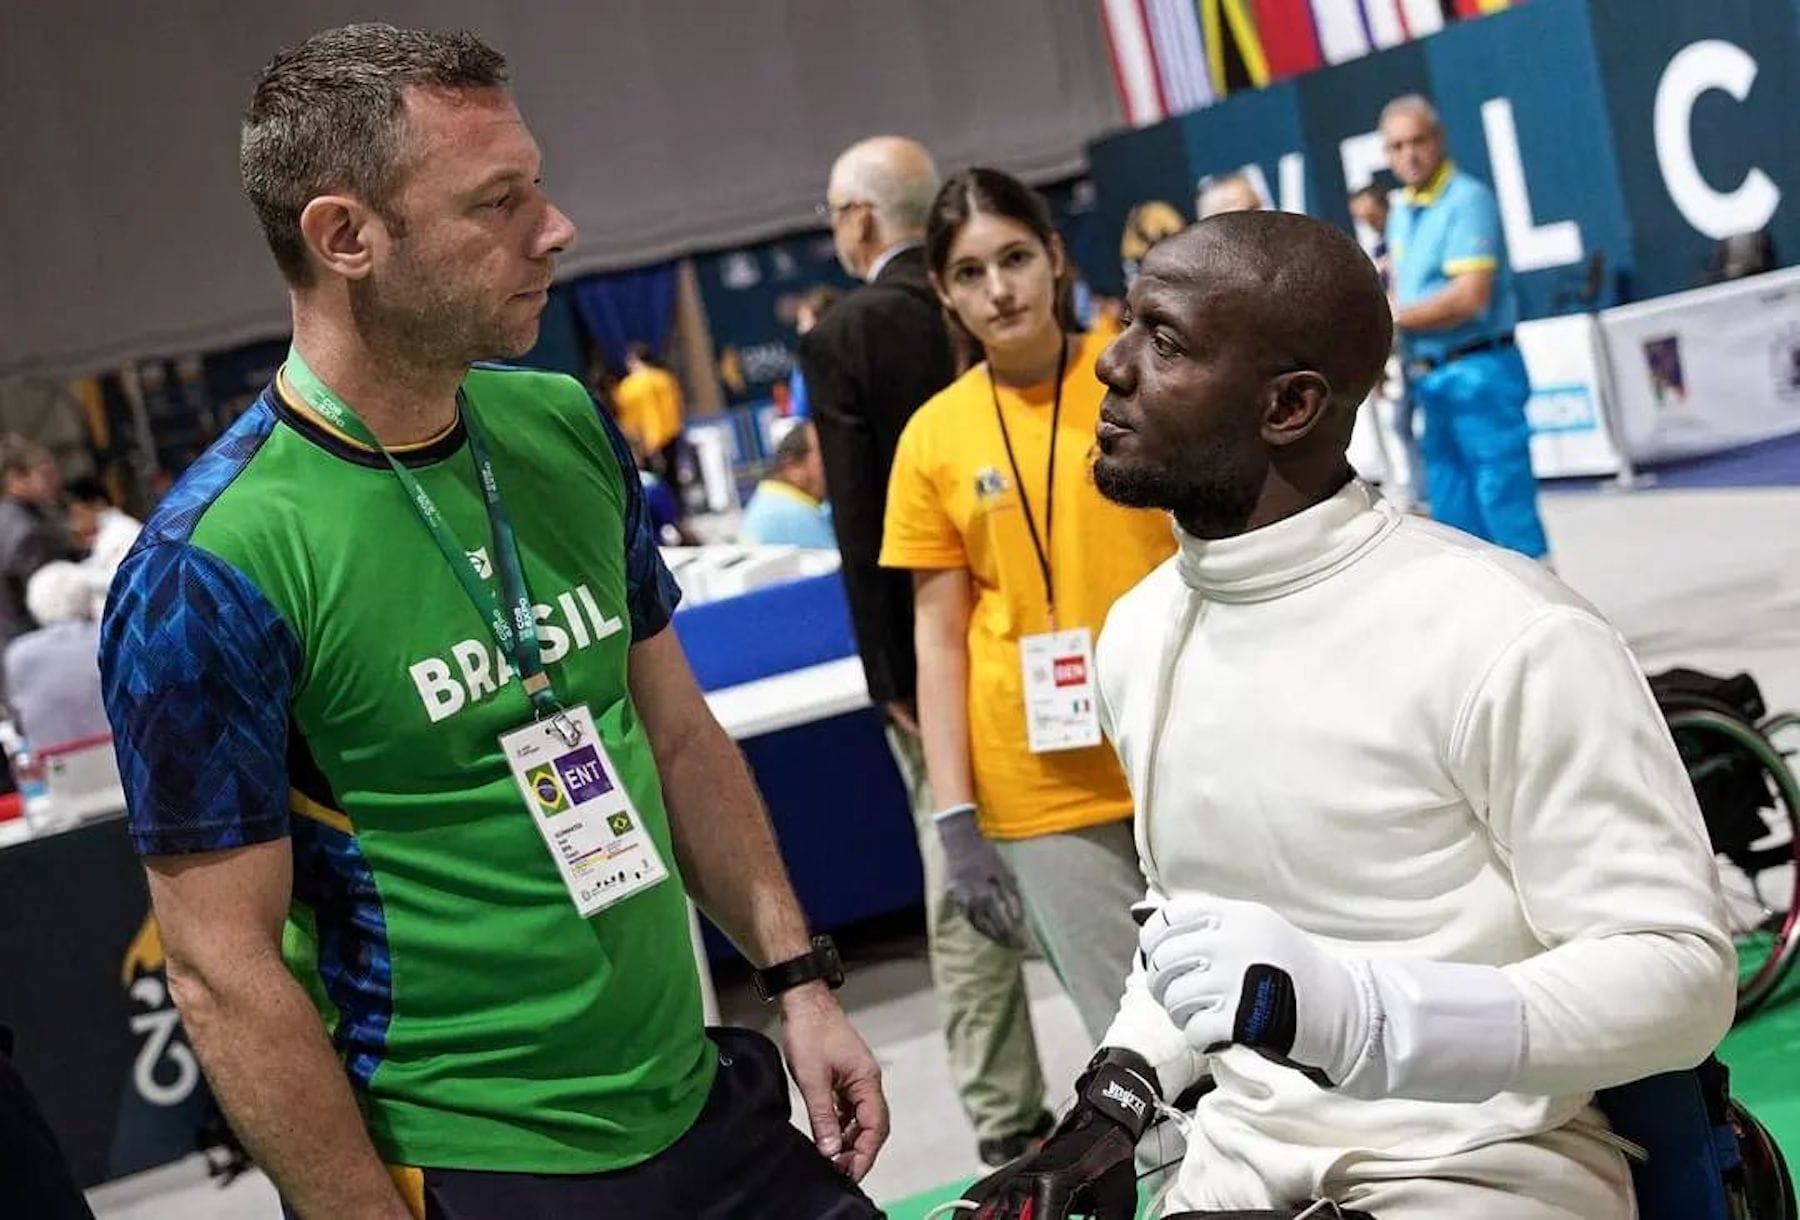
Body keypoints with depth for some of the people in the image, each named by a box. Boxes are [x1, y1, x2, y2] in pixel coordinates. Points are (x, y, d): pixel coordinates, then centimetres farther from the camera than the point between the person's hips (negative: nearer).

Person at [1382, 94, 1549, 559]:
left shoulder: (1467, 200, -12)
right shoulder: (1401, 213, 14)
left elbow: (1470, 297, -20)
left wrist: (1397, 317, -11)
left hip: (1480, 371, -8)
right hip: (1431, 378, 8)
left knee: (1505, 501, -6)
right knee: (1451, 506, 13)